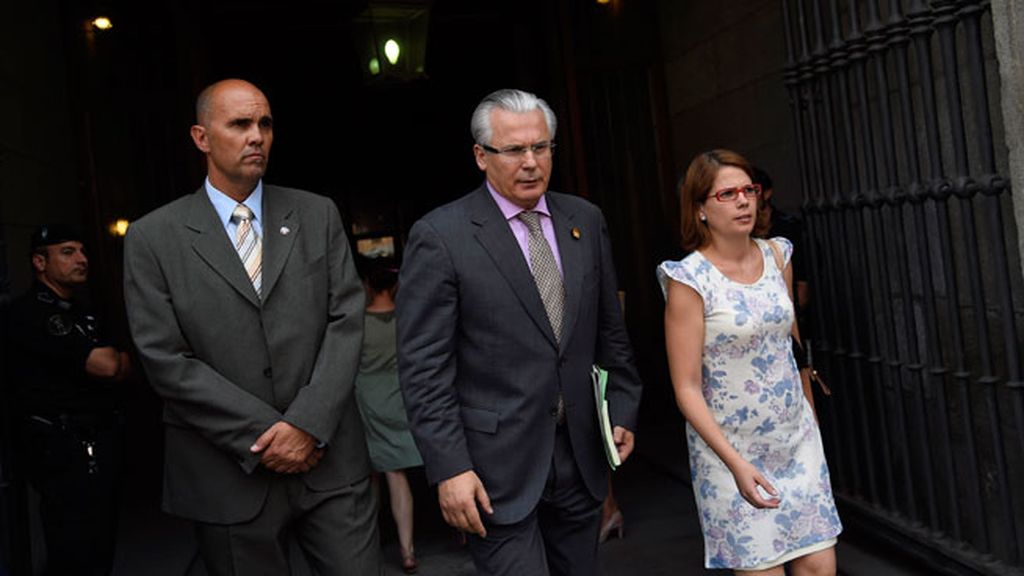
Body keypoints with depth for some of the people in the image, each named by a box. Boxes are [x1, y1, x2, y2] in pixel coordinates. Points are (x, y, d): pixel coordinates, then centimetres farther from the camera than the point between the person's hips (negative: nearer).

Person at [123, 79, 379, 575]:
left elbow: (347, 319, 0)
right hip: (229, 477, -1)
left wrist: (308, 425, -11)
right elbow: (166, 360, -6)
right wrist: (265, 436, -10)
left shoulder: (318, 215, 6)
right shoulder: (153, 238, 0)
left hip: (331, 463, 2)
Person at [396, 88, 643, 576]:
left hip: (580, 455, 5)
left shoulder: (585, 220, 7)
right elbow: (423, 366, -11)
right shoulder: (440, 236, -9)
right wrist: (449, 467, -15)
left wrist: (623, 408, 12)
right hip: (496, 466, -5)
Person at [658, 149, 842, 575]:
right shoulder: (689, 280, -16)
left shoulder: (777, 255, 2)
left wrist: (810, 410, 18)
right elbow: (687, 388, -16)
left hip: (797, 439, 5)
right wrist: (735, 463, -22)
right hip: (732, 448, -5)